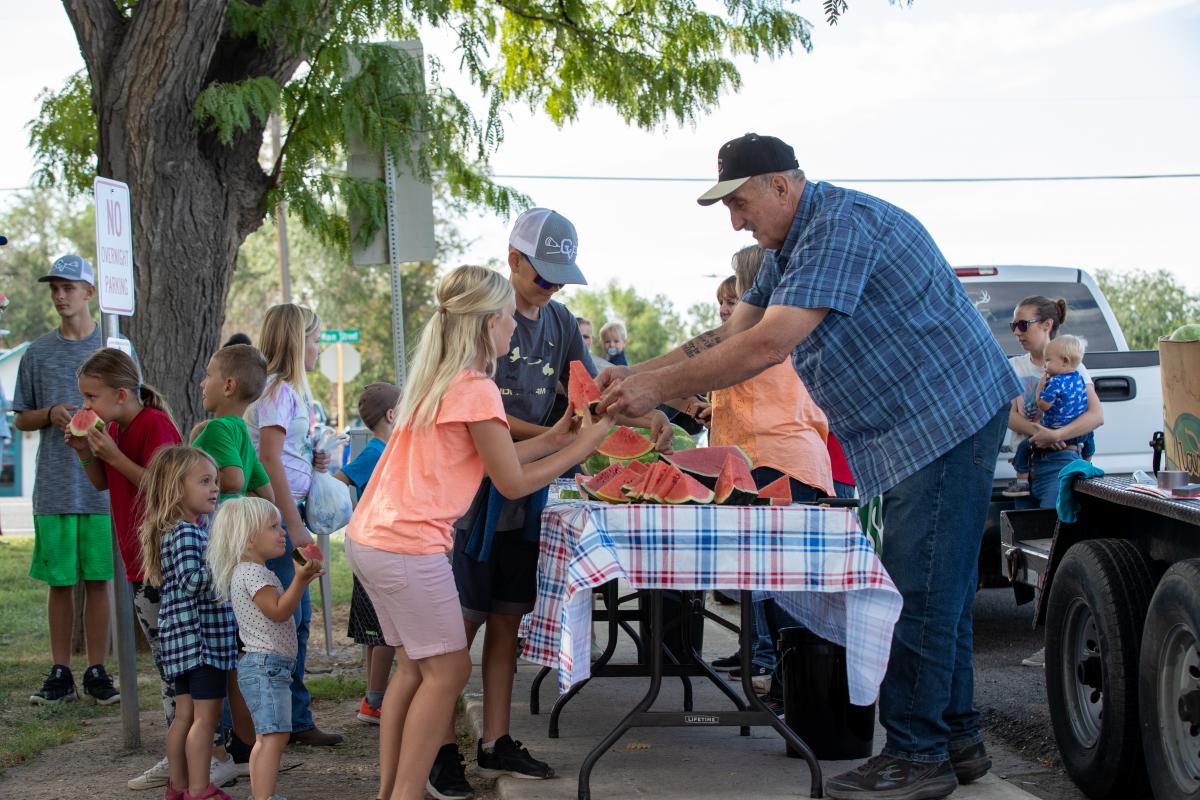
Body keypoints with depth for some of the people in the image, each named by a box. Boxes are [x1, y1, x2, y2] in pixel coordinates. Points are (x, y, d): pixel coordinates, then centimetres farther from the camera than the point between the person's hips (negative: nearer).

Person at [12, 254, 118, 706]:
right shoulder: (38, 353, 8)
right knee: (59, 581, 5)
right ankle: (60, 673, 12)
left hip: (103, 486, -1)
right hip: (54, 489, 1)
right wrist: (50, 415, -8)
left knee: (97, 580, 3)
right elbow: (20, 419, 11)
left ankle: (97, 672, 11)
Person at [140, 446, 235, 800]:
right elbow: (191, 580, -26)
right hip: (201, 635, -10)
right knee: (206, 715, -6)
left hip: (185, 638, 10)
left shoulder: (184, 530, 14)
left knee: (185, 713, 14)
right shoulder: (186, 533, -17)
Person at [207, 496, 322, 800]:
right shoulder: (252, 573, -14)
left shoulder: (247, 572, 19)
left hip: (263, 665, 11)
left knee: (266, 736, 15)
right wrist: (301, 579, -33)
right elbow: (279, 611, -25)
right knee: (274, 735, -18)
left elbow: (279, 612, 28)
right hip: (266, 663, -11)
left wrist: (303, 577, 27)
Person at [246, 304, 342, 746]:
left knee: (296, 617, 13)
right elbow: (269, 461, -18)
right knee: (284, 618, -6)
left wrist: (313, 461, 9)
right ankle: (292, 721, -1)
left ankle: (296, 719, 20)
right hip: (276, 515, -10)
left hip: (287, 512, 10)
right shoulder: (277, 390, -12)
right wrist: (295, 526, -19)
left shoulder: (290, 390, 17)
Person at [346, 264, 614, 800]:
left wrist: (551, 438, 18)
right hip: (409, 547, -9)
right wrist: (583, 447, 1)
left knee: (414, 665, 17)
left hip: (368, 535, 9)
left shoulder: (437, 379, 15)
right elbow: (512, 483, -8)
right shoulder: (477, 389, -13)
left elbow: (481, 458, 18)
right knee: (447, 671, 1)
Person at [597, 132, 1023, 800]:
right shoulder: (791, 247, 14)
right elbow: (731, 336, 15)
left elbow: (768, 345, -28)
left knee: (919, 592, -8)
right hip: (916, 428, 11)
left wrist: (658, 387, -23)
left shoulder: (840, 224, -21)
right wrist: (636, 375, 3)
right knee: (935, 589, 14)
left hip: (948, 414, -11)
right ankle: (957, 739, 22)